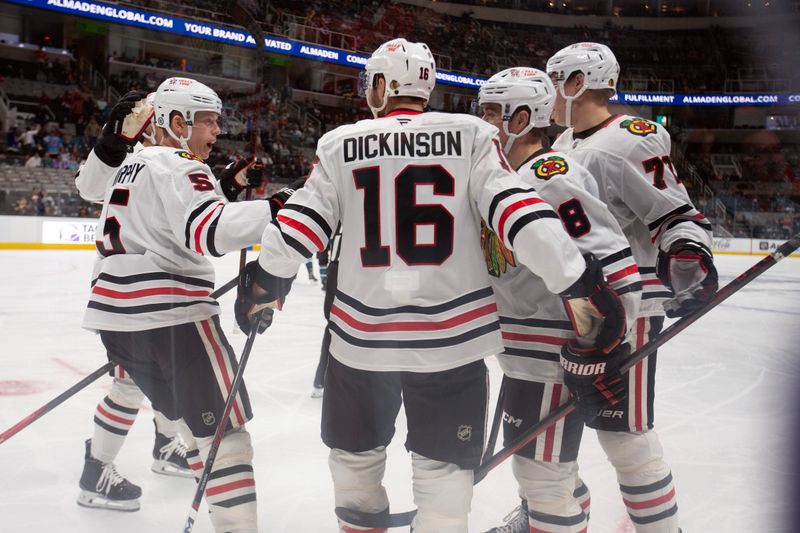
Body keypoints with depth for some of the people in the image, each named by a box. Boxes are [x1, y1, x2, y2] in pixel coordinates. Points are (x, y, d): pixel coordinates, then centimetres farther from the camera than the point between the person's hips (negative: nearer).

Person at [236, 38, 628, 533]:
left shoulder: (339, 144, 2)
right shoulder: (473, 134, -2)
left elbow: (302, 221, 2)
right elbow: (518, 210, -10)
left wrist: (262, 283, 16)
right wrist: (582, 282, -9)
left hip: (363, 334, 2)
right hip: (451, 334, -1)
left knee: (355, 454, 24)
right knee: (444, 467, 12)